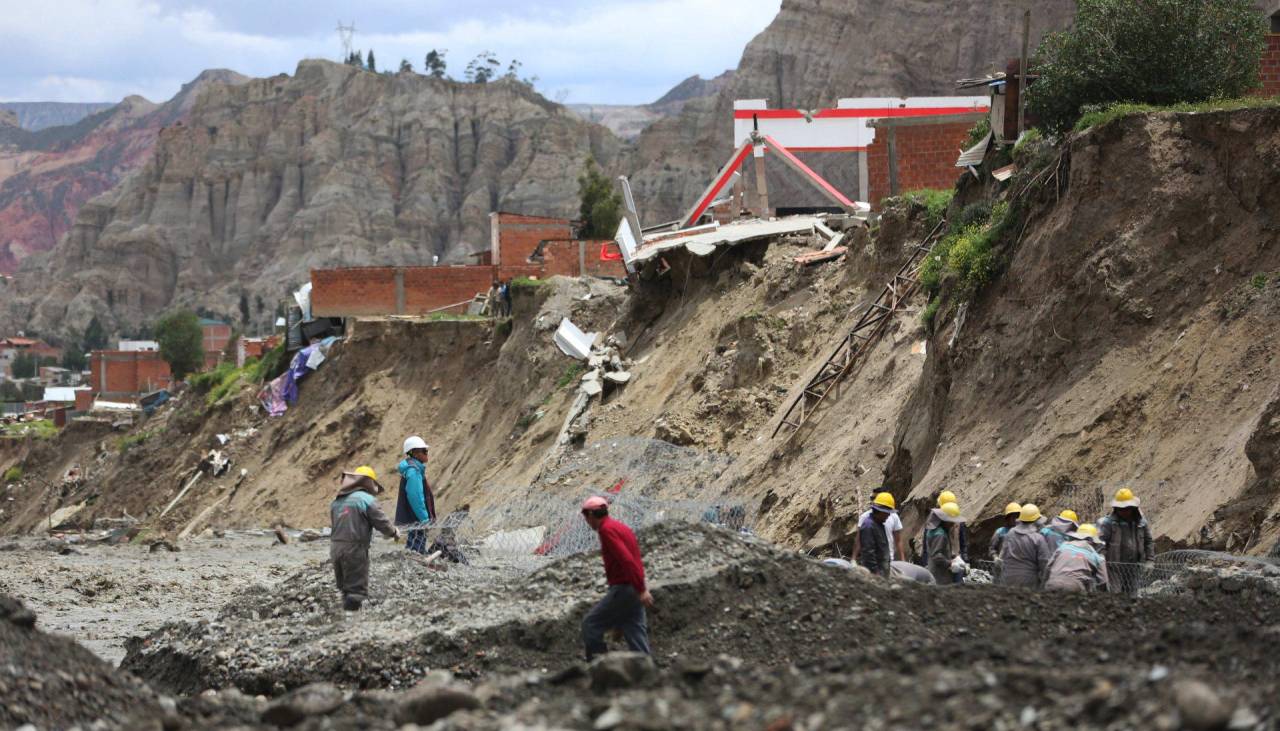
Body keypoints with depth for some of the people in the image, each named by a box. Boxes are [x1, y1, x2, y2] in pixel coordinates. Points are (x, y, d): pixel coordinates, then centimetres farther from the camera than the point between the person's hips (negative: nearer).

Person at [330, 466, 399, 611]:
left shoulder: (336, 501, 12)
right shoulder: (366, 499, -8)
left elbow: (332, 524, 15)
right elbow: (381, 522, -6)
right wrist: (394, 532, 14)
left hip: (335, 548, 6)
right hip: (355, 549, -6)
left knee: (345, 588, 16)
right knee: (357, 588, -4)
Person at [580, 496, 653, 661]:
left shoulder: (606, 529, -12)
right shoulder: (621, 526, 18)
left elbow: (626, 560, -22)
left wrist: (641, 590, -26)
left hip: (622, 589, -9)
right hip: (633, 590, 9)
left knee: (590, 624, -1)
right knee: (635, 635, 6)